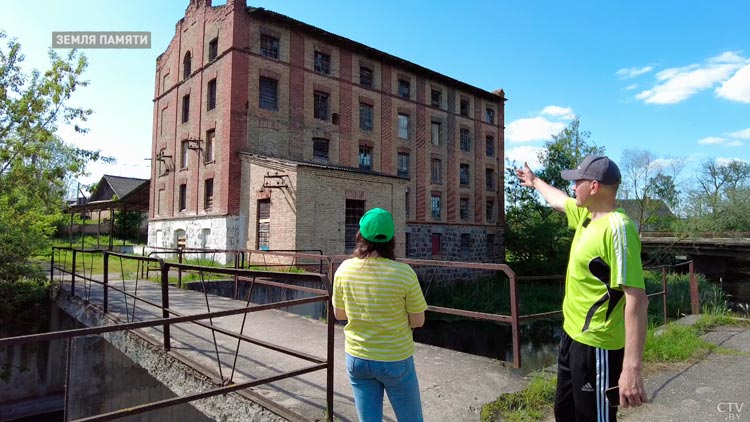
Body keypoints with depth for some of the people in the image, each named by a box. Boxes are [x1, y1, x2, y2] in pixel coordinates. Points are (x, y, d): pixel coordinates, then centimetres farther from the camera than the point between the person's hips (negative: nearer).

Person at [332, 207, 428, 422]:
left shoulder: (344, 269, -11)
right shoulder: (404, 273, -21)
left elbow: (338, 314, 2)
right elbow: (418, 321, -10)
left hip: (357, 358, 3)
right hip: (395, 361, -3)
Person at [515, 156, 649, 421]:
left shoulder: (617, 228, -23)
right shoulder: (586, 215, 3)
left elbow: (637, 299, -29)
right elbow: (558, 200, 26)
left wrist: (631, 368, -34)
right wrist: (534, 181, 43)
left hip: (596, 346, -9)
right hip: (573, 335, 9)